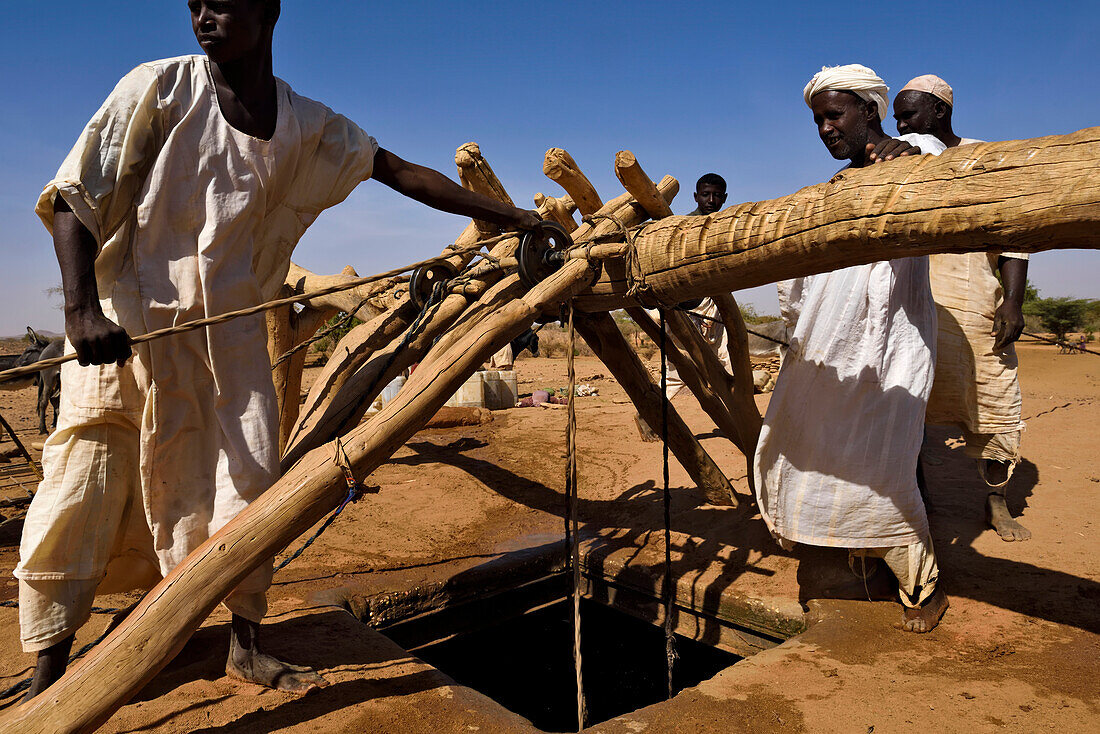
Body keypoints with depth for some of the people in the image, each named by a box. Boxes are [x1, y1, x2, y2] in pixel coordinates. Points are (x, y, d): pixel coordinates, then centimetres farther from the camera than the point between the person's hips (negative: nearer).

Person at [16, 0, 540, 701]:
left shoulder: (308, 127, 2)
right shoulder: (159, 88, -7)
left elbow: (403, 172, 4)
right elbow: (71, 195, -9)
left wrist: (514, 216, 1)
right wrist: (81, 306, -24)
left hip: (230, 325, 3)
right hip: (124, 320, -2)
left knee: (250, 477, 3)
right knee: (82, 489, -2)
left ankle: (247, 644, 20)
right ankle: (47, 676, 15)